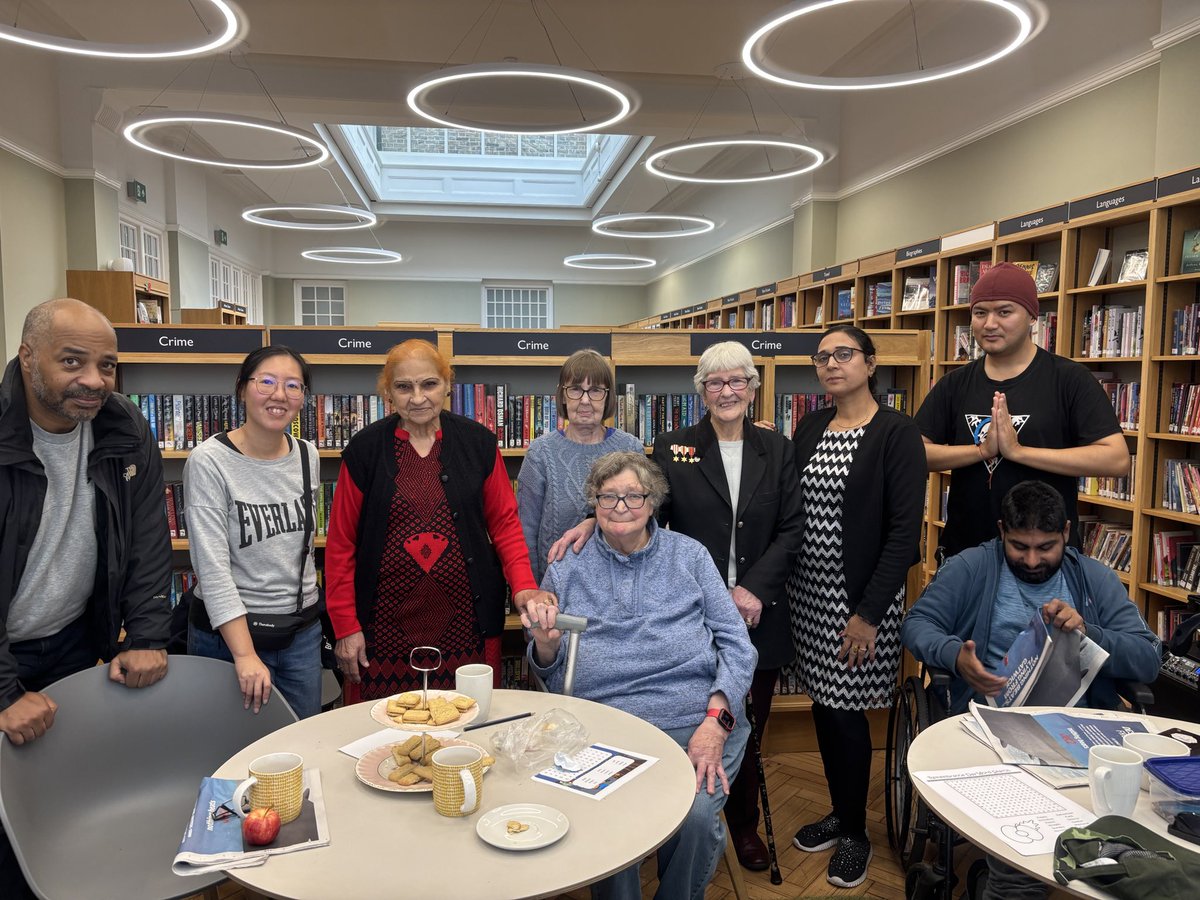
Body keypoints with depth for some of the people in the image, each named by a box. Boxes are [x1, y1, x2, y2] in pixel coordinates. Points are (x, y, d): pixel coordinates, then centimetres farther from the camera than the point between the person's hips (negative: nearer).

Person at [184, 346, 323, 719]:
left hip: (302, 631, 5)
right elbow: (213, 568, -20)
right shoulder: (210, 461, -15)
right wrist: (245, 656, -25)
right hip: (229, 633, -5)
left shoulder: (308, 456, 2)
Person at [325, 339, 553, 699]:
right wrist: (345, 627, -1)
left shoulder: (478, 443, 3)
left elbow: (504, 524, 6)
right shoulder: (365, 449, 1)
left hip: (464, 622, 1)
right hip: (386, 625, 0)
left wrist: (523, 586, -9)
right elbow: (341, 542, 3)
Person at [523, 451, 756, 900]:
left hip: (697, 720, 0)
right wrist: (545, 643, -8)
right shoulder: (566, 570, 12)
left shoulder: (689, 555, 11)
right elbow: (552, 676, 15)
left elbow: (737, 643, 6)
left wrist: (717, 719, -9)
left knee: (694, 817, -25)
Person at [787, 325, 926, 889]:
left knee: (846, 711, 2)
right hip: (808, 591, 6)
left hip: (859, 596, -5)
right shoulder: (808, 428, 7)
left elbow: (905, 531, -14)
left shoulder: (897, 433, -11)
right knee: (822, 706, 14)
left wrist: (869, 613, -17)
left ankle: (855, 832, 24)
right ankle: (840, 812, 34)